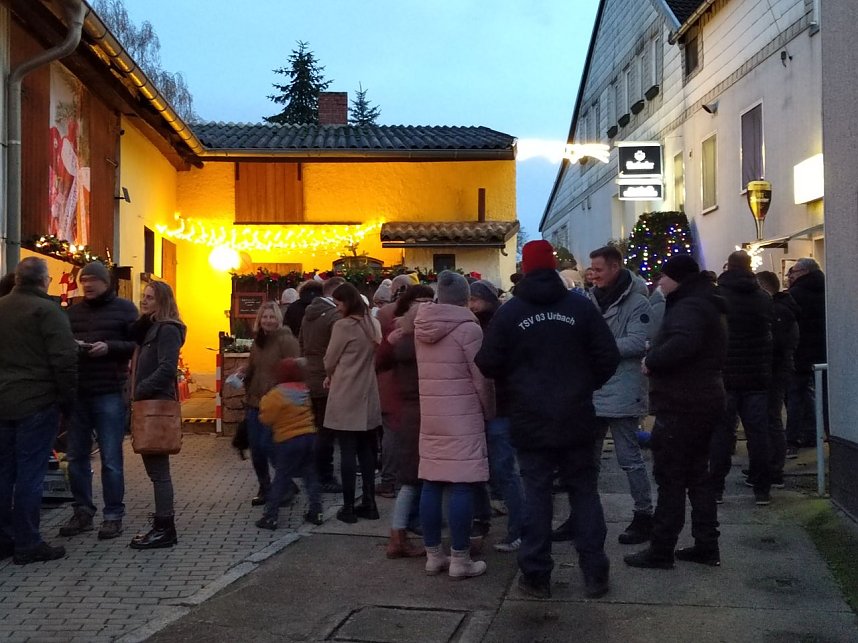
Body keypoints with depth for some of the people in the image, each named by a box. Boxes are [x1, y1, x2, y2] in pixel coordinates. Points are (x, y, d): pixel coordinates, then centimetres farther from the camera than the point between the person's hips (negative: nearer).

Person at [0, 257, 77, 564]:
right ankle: (27, 544, 2)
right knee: (30, 474, -2)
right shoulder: (46, 310, -11)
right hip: (36, 403, -7)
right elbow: (65, 360, -16)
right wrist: (68, 400, -6)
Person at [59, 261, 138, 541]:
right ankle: (82, 512, 20)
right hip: (77, 393, 5)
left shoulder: (124, 308, 2)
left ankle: (113, 516, 9)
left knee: (111, 458, 0)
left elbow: (139, 344, -3)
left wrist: (109, 347, -18)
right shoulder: (73, 311, 14)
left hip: (110, 394, -4)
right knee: (76, 456, 8)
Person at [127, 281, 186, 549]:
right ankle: (165, 513, 27)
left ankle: (165, 529, -3)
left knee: (157, 467, -7)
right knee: (155, 465, 16)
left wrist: (140, 390, -18)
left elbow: (167, 368, -22)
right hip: (151, 403, 9)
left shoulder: (167, 330, -13)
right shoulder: (151, 328, 17)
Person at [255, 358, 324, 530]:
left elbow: (267, 417, -10)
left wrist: (264, 401, 5)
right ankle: (316, 511, 16)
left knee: (281, 479, -1)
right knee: (310, 475, 14)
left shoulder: (277, 394, -13)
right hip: (310, 436, 6)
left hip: (288, 440, -6)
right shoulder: (305, 391, 8)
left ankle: (270, 516, 1)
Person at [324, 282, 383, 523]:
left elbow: (330, 361, -5)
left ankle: (348, 507, 4)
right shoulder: (373, 324, 7)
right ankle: (369, 504, 16)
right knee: (366, 451, 12)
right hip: (368, 396, 6)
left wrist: (331, 375, 18)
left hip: (346, 398, -6)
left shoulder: (343, 326, -13)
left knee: (347, 452, -1)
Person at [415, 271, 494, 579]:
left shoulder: (421, 327, 8)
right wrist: (489, 412, 4)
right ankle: (460, 559, 0)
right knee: (461, 485, -3)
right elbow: (481, 378, -9)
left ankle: (433, 555, 15)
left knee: (431, 483, 9)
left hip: (429, 415, 7)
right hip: (462, 416, -7)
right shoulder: (468, 328, -12)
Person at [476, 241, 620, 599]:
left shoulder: (509, 312, -6)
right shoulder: (580, 306, -3)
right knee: (584, 492, 9)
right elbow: (608, 357, -4)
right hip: (577, 420, 1)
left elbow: (489, 365, -6)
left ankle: (536, 575, 10)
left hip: (530, 422, -1)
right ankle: (595, 574, 13)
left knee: (536, 495, 5)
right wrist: (584, 385, 12)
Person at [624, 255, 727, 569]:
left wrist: (651, 361, -21)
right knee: (697, 476, 16)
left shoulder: (689, 307, -17)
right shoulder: (707, 306, 17)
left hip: (682, 405, -10)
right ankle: (707, 547, 21)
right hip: (706, 400, 11)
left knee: (670, 479, -3)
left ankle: (661, 551, 3)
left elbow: (682, 343, -36)